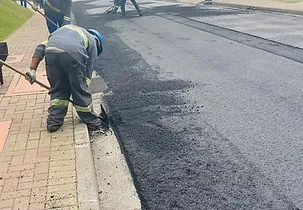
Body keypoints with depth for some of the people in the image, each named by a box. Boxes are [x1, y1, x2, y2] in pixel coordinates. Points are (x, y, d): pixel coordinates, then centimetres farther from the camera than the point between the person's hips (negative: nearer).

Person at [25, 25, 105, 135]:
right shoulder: (92, 41, 29)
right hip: (73, 54, -3)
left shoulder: (66, 28, 40)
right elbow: (87, 73, 24)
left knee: (57, 90, 22)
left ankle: (53, 122, 26)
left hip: (51, 52, 3)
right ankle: (93, 124, 28)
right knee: (81, 92, 14)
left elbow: (41, 47, 25)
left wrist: (32, 69, 19)